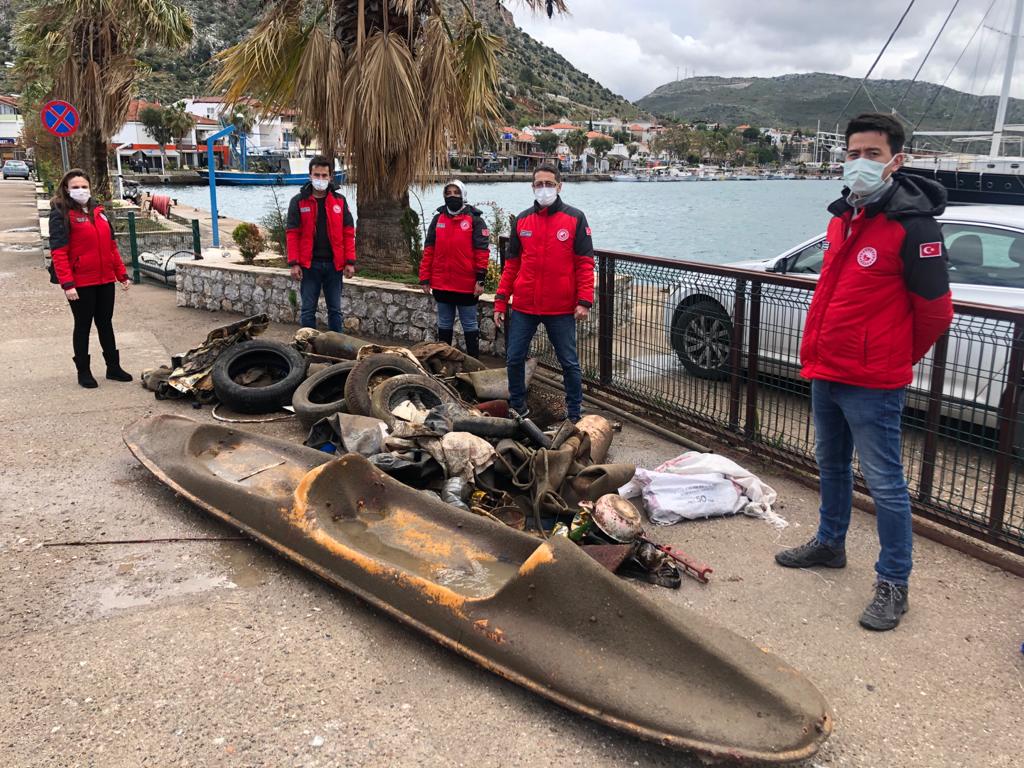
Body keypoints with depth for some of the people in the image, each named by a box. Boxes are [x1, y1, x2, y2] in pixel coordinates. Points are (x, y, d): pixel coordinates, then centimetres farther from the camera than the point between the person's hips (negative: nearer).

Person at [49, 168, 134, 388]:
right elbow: (59, 252, -15)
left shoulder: (98, 212, 11)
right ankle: (83, 372, 17)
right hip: (80, 283, -6)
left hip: (105, 280, 6)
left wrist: (122, 274, 11)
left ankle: (113, 367, 24)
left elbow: (111, 245, 15)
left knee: (105, 323, 14)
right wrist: (67, 284, -22)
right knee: (83, 326, 5)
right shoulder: (61, 214, -8)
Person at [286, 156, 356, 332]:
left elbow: (348, 233, 4)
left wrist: (350, 262, -4)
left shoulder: (340, 200, 6)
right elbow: (292, 234, -2)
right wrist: (294, 263, -10)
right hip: (309, 265, -1)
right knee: (307, 310, 4)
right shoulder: (299, 201, 1)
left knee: (335, 310, 8)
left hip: (334, 264, 2)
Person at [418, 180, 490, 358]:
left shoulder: (474, 219, -4)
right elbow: (428, 251, 9)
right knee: (444, 325, 15)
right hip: (441, 285, 4)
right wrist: (425, 279, 4)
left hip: (467, 286, -4)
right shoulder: (438, 219, 8)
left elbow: (482, 250, -8)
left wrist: (480, 279, -14)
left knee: (470, 326, 5)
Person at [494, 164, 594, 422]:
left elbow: (585, 263, -4)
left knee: (569, 363, 5)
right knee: (514, 359, 8)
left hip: (561, 308, -3)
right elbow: (511, 264, 11)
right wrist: (500, 301, 6)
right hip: (523, 306, 3)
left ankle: (574, 415, 18)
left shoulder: (574, 218, -1)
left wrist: (584, 301, -13)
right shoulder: (522, 220, 9)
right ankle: (517, 408, 26)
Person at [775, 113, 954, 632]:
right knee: (831, 466, 22)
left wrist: (897, 358, 2)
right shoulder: (842, 216, 9)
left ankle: (893, 585, 14)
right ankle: (829, 544, 41)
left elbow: (936, 311, -11)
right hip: (824, 373, 8)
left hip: (872, 383, -8)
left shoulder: (912, 226, -16)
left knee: (884, 482, 1)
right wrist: (820, 351, 17)